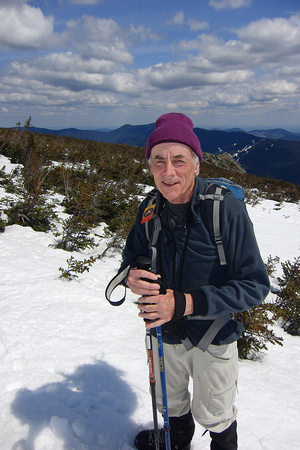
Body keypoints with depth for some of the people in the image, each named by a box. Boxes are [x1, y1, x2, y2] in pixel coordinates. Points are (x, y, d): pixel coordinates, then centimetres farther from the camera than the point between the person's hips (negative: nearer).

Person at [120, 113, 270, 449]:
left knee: (213, 415, 22)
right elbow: (131, 256, 4)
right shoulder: (149, 209, -11)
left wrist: (186, 303, -34)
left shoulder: (227, 209, -25)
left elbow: (255, 286, -24)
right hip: (164, 333, 4)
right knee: (170, 403, 30)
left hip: (214, 337, -4)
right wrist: (132, 276, -22)